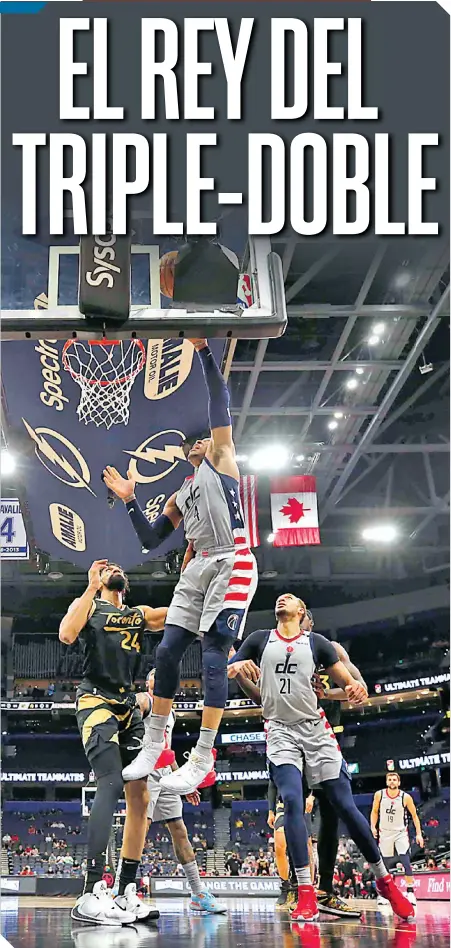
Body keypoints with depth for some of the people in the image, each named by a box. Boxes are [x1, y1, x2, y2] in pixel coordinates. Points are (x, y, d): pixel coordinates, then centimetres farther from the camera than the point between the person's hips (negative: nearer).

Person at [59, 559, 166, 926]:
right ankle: (91, 894, -32)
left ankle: (126, 894, 6)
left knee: (141, 796, 1)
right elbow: (67, 635, -14)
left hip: (129, 706, 7)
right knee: (112, 784, -25)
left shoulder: (140, 614, 22)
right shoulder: (87, 604, 7)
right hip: (97, 702, -7)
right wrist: (92, 587, -12)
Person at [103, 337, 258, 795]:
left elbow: (220, 403, -2)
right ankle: (153, 744, 13)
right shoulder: (179, 494, 27)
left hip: (231, 563, -7)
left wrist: (203, 350, -9)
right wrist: (129, 500, 12)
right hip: (197, 569, 7)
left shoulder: (220, 460, 9)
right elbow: (150, 540, 22)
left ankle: (202, 758, -15)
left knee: (213, 654, -14)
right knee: (167, 651, 1)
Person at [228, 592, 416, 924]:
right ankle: (306, 894, -20)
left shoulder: (317, 643, 8)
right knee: (293, 801, -20)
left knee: (345, 805, -3)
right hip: (281, 731, -1)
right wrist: (237, 667, -17)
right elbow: (225, 673, 7)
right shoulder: (259, 640, 9)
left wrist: (354, 689, -18)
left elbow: (347, 681, 7)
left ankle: (384, 879, 12)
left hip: (316, 729, 1)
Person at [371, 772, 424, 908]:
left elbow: (414, 815, 0)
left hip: (401, 833, -2)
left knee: (406, 861, -17)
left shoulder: (406, 797, -10)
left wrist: (419, 834, -5)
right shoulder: (379, 795, -5)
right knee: (385, 865, 4)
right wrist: (373, 827, -4)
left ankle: (410, 892, -13)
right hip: (385, 833, 2)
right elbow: (374, 812, 8)